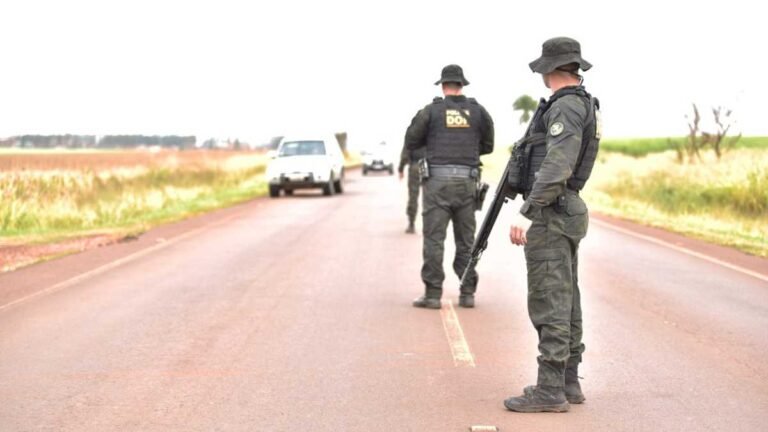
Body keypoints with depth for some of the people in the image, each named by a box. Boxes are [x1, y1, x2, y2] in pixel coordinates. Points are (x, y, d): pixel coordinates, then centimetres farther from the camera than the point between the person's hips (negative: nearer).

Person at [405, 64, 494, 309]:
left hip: (438, 180, -3)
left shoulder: (431, 110, -1)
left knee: (434, 238, 0)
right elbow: (488, 146, 14)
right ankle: (467, 294, 11)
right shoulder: (477, 111, 6)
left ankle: (432, 295, -2)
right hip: (467, 181, 3)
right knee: (466, 240, 10)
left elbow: (411, 143, 5)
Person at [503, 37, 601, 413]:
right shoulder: (584, 104, 14)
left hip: (549, 213, -10)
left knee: (548, 302, -8)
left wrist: (526, 213, -29)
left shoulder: (565, 106, -17)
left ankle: (550, 389, -6)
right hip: (567, 211, 10)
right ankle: (568, 381, 19)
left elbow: (557, 166, -28)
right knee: (565, 300, 13)